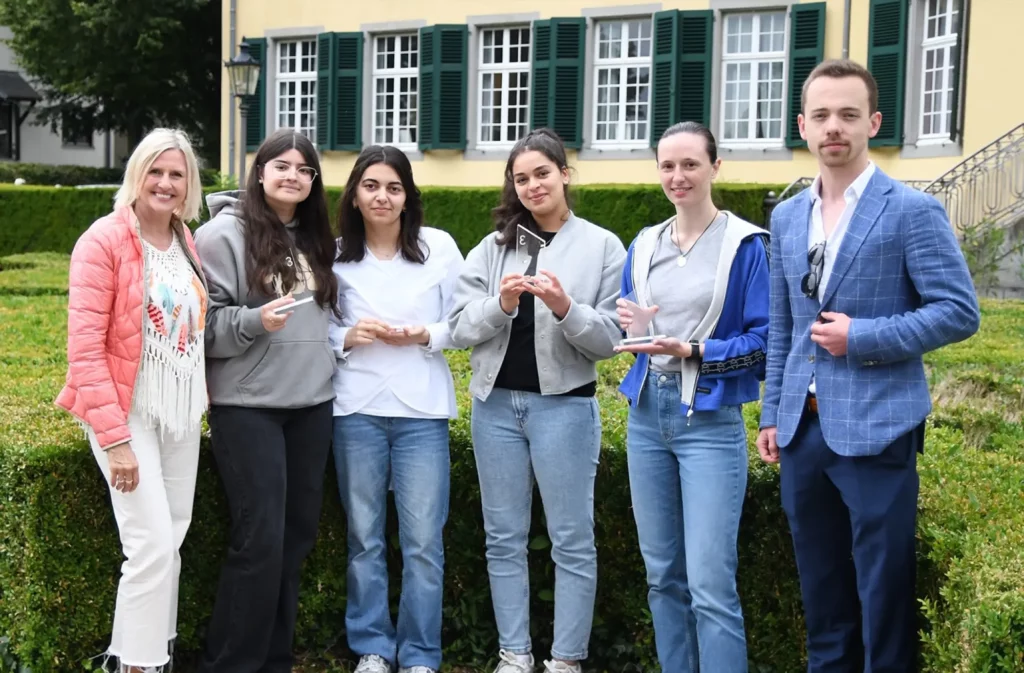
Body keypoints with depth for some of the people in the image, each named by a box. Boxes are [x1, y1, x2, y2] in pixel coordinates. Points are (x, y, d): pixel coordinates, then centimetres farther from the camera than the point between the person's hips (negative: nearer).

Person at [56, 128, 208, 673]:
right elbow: (84, 349, -17)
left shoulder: (185, 240, 7)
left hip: (181, 414, 7)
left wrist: (200, 402, 7)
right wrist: (114, 438, -20)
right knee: (154, 545, -9)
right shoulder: (104, 241, -14)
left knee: (171, 540, 11)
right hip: (128, 414, -6)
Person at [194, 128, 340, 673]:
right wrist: (254, 321, -25)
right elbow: (203, 323, -11)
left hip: (312, 403, 6)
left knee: (297, 534, 10)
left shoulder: (316, 239, 12)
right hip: (247, 406, -6)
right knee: (260, 539, -7)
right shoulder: (224, 234, -7)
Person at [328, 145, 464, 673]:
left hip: (421, 411, -1)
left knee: (423, 541, 0)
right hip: (356, 409, 1)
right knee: (364, 537, 9)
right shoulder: (336, 254, 2)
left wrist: (424, 336, -13)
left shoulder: (439, 246, -1)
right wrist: (347, 337, -11)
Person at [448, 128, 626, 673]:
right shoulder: (492, 247, 7)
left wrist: (566, 308, -22)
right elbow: (459, 329, 2)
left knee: (571, 540, 2)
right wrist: (501, 305, -15)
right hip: (496, 404, 4)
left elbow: (609, 340, -5)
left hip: (564, 406, -3)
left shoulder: (603, 246, -1)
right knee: (504, 538, 10)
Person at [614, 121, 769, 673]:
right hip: (647, 416, 6)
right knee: (663, 575, 12)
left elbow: (763, 340, -8)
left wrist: (691, 351, -21)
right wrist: (627, 324, -5)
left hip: (710, 423, -6)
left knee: (710, 585, -9)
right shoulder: (644, 245, 11)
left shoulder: (746, 244, -6)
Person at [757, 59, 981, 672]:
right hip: (803, 427, 6)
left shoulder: (912, 210, -7)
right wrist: (772, 413, 14)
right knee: (821, 586, 15)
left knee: (883, 588, 2)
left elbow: (959, 312, -11)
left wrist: (861, 338, -16)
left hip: (876, 428, -5)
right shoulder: (787, 217, 12)